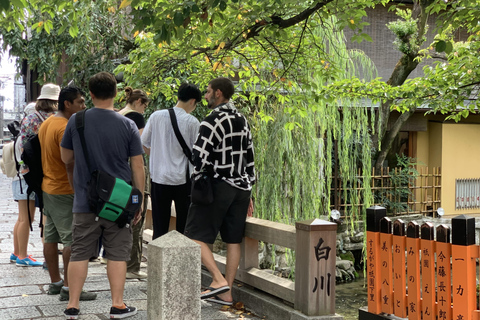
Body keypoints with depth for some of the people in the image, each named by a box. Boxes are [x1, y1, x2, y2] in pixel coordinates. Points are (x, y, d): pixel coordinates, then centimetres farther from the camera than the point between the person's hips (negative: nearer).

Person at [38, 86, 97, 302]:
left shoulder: (46, 124, 11)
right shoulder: (66, 128, -19)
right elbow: (71, 165, -23)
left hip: (47, 187, 10)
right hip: (65, 191, -10)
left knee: (51, 237, 13)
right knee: (72, 239, -5)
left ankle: (55, 283, 21)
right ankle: (69, 288, -2)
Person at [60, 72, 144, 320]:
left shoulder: (76, 121, -2)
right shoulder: (127, 125, -5)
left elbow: (66, 157, 9)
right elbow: (137, 167, -3)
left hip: (85, 201, 1)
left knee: (80, 253, 8)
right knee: (117, 254, 7)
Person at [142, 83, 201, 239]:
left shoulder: (156, 116, 0)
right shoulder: (192, 122, -9)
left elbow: (144, 143, 8)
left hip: (159, 178, 3)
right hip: (183, 179, -3)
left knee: (160, 227, 9)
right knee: (184, 225, 8)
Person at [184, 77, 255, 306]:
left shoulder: (212, 121, -12)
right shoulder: (242, 120, 13)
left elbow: (199, 158, -17)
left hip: (218, 185, -8)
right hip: (241, 187, 8)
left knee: (195, 235, 0)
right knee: (233, 240, 8)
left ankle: (219, 279, -9)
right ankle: (226, 293, 13)